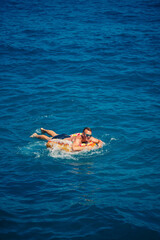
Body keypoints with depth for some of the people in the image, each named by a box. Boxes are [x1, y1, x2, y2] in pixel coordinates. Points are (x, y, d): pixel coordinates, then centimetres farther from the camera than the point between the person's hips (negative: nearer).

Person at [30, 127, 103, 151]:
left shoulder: (89, 138, -29)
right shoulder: (78, 138, -47)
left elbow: (99, 141, -17)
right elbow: (73, 148, -63)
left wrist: (99, 144, -40)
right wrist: (85, 147, -60)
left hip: (68, 136, 6)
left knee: (55, 135, 36)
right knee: (49, 139, 24)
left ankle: (44, 130, 66)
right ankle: (36, 135, 53)